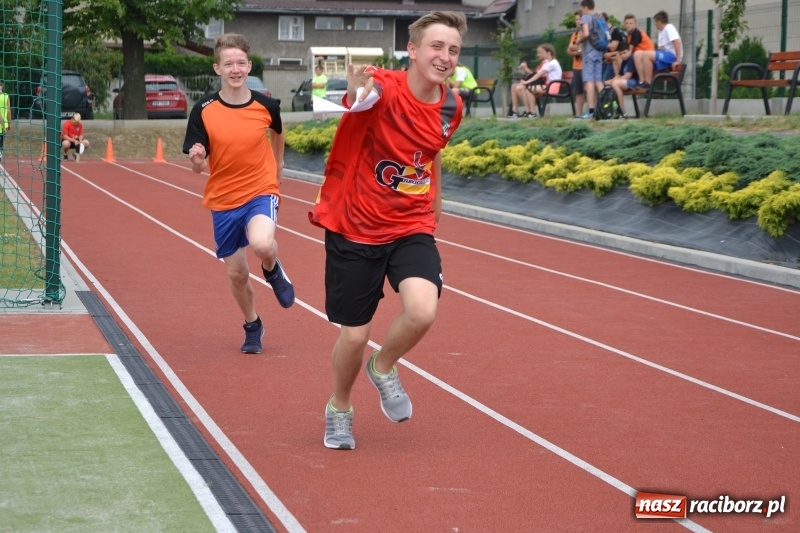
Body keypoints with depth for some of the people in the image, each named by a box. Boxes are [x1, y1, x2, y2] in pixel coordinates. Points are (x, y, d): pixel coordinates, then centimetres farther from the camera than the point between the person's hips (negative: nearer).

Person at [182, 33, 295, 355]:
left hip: (261, 191, -2)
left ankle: (273, 271, 5)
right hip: (223, 200, 2)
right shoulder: (203, 111, -10)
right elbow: (198, 167, -9)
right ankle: (253, 327, 39)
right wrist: (197, 158, -32)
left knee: (261, 244, -33)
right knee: (237, 273, 11)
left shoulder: (266, 106, -8)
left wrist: (278, 166, 24)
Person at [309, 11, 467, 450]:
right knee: (354, 335, 4)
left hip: (411, 226, 3)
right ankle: (339, 409, 36)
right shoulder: (384, 89, -20)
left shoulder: (451, 106, -2)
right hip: (354, 227, -3)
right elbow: (357, 99, -46)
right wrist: (356, 92, -69)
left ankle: (384, 369, 11)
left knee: (422, 311, -23)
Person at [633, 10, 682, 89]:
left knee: (646, 54, -30)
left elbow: (677, 43, -19)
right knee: (637, 54, -3)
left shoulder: (669, 28, -7)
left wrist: (678, 60, -25)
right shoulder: (661, 32, 23)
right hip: (664, 56, 9)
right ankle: (642, 82, -14)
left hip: (672, 56, -9)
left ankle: (648, 83, -26)